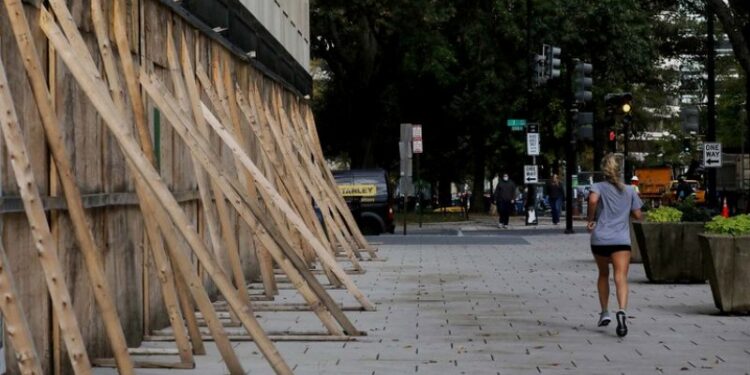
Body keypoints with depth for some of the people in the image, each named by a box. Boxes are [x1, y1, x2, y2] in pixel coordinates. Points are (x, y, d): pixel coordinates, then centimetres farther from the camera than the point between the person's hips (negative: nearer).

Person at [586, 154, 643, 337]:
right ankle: (621, 311, -35)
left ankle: (605, 313, 28)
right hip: (621, 240, 0)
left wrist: (590, 219, -6)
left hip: (599, 239, 0)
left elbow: (593, 199, -20)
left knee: (603, 274, 22)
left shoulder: (598, 187, 3)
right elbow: (637, 215, 13)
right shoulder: (629, 190, 11)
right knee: (621, 278, -12)